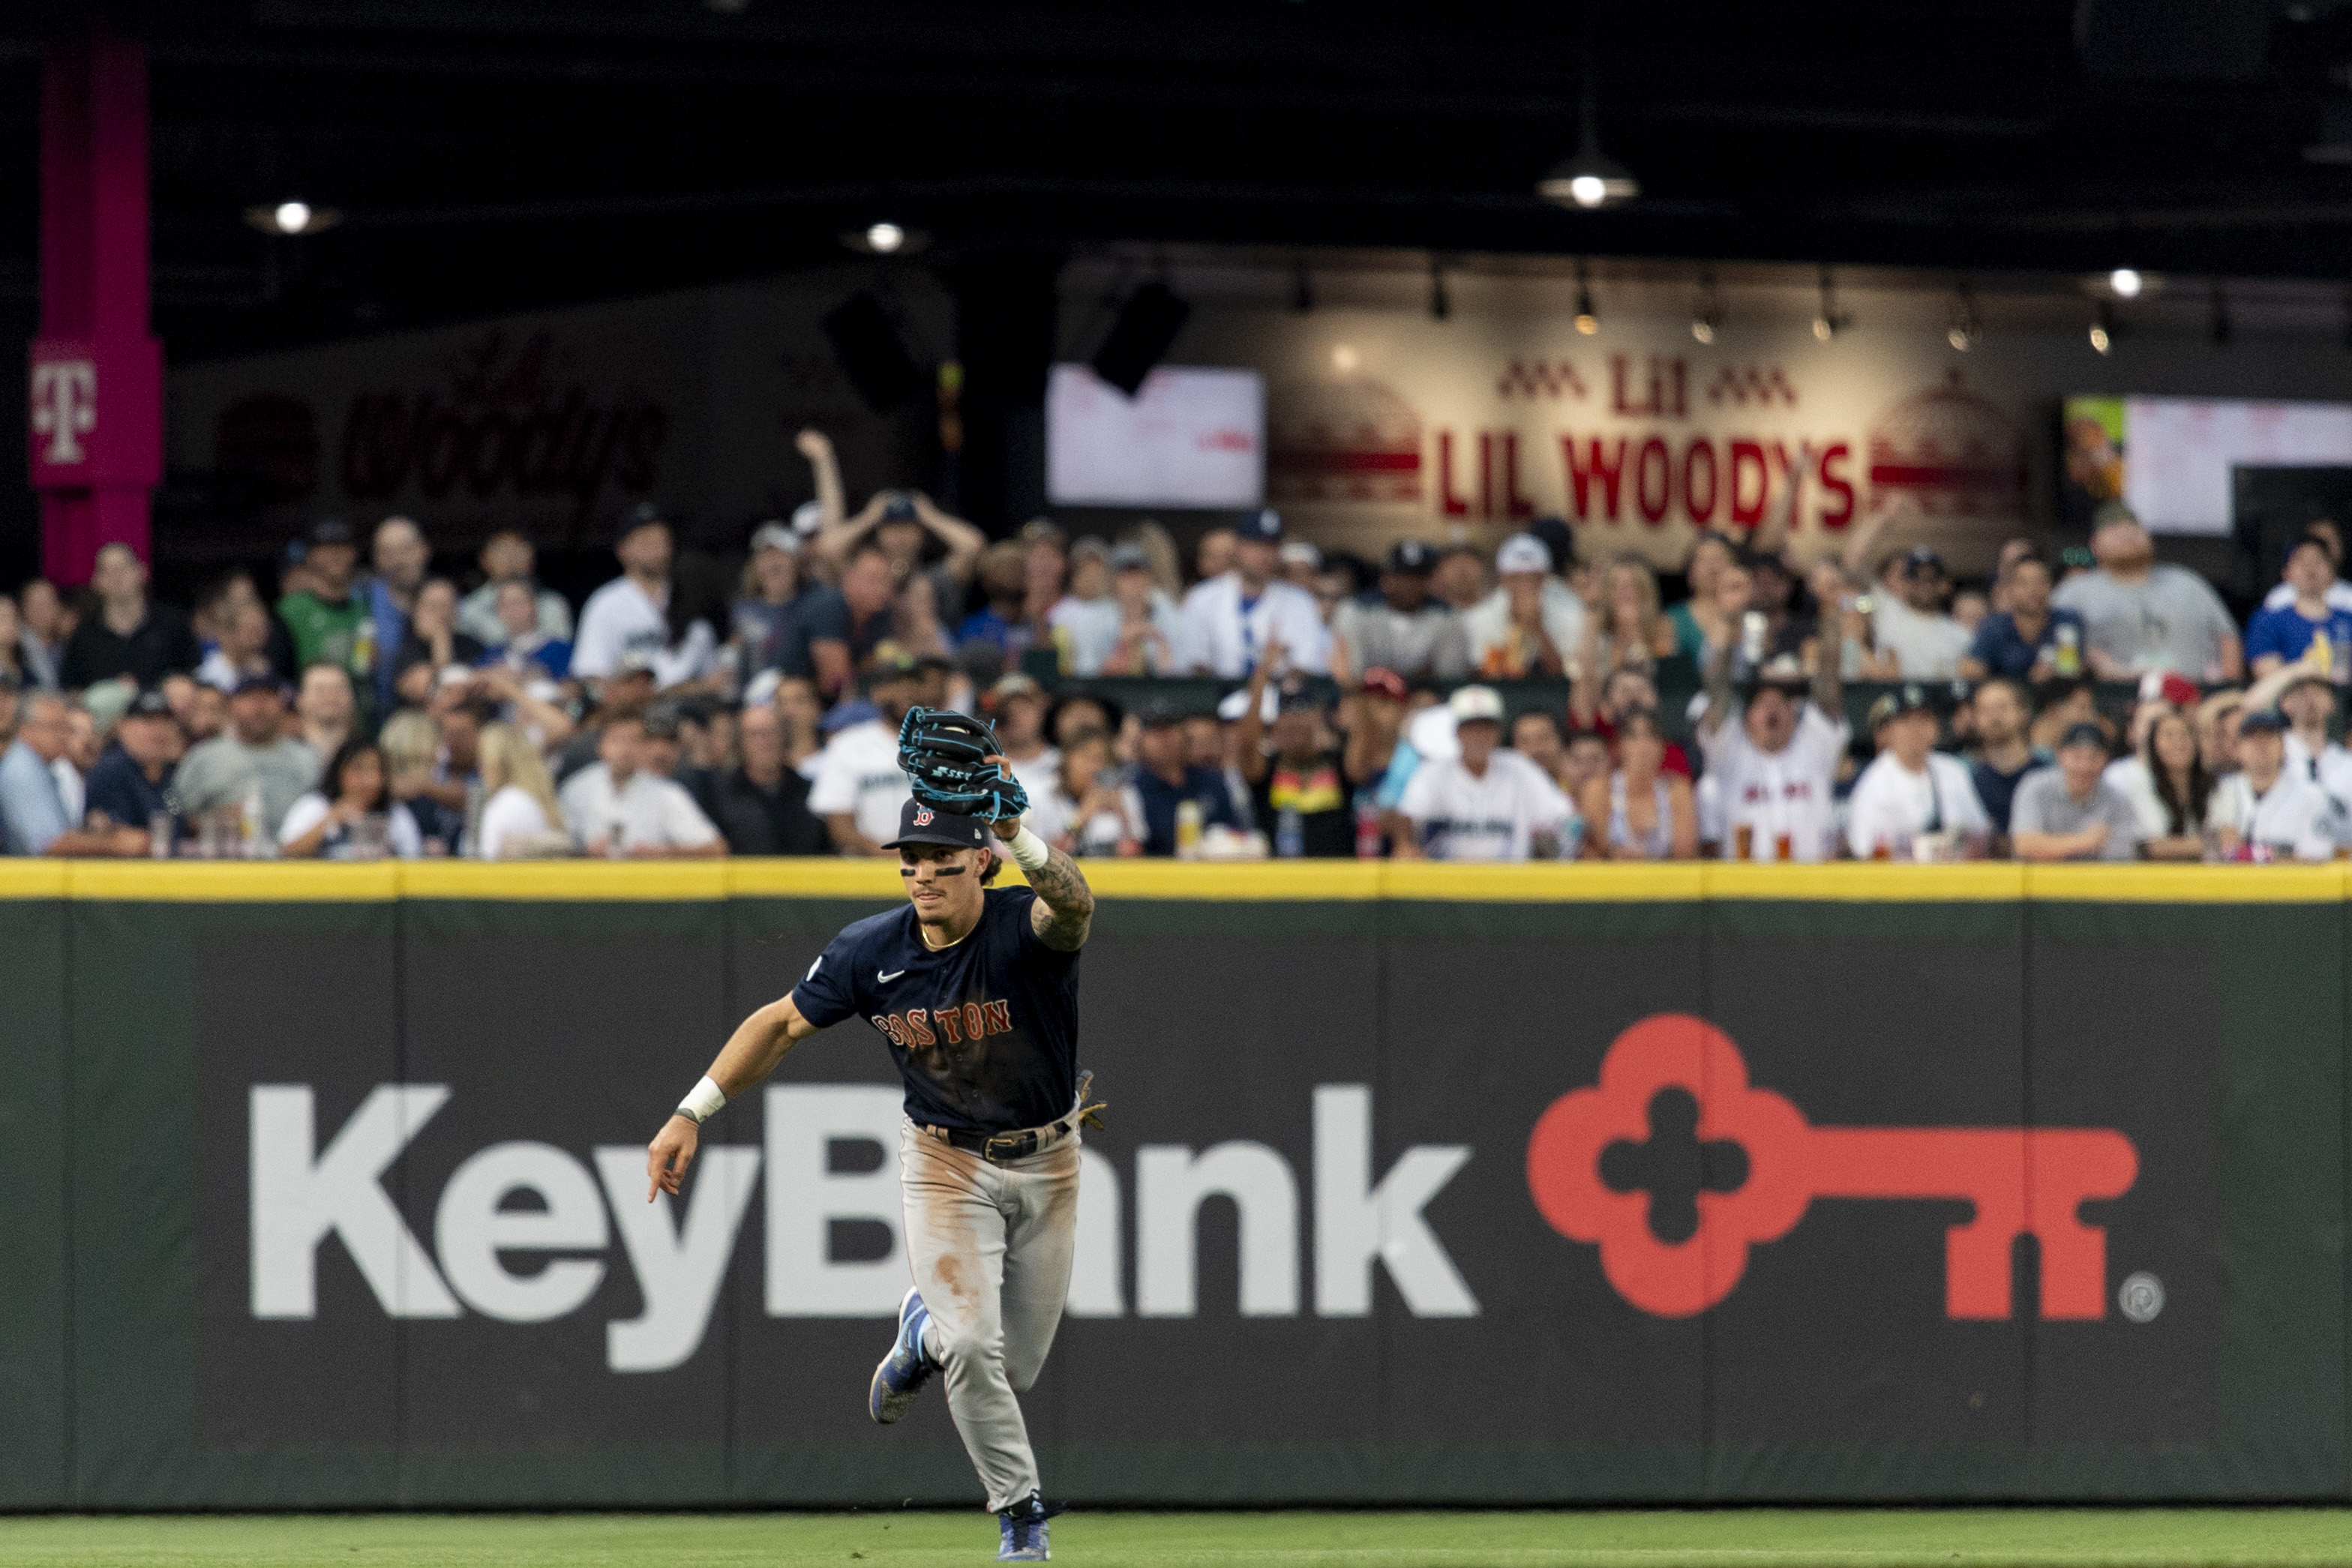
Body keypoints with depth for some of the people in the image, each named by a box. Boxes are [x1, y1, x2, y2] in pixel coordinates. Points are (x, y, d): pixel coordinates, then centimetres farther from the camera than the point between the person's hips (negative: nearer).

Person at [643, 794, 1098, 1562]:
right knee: (973, 1346, -18)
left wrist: (1017, 836, -69)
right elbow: (783, 1023, -2)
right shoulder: (873, 952, -14)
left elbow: (1075, 904, -49)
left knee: (1012, 1372, 8)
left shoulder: (1025, 928, -24)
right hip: (945, 1162, 0)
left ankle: (924, 1333, 41)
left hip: (1045, 1165, 0)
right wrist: (692, 1113, -8)